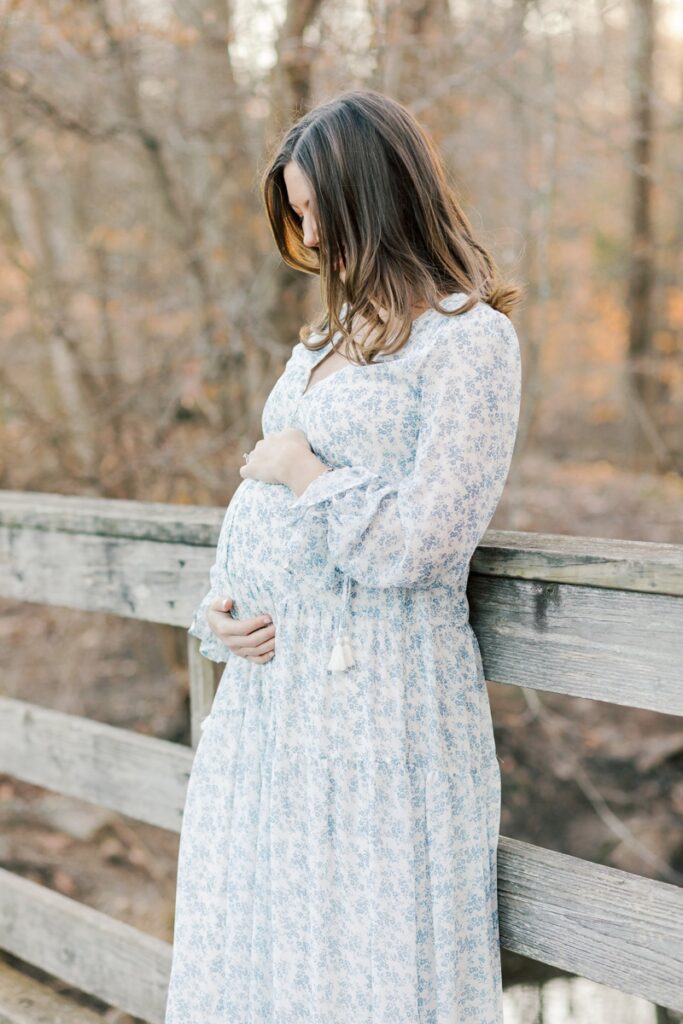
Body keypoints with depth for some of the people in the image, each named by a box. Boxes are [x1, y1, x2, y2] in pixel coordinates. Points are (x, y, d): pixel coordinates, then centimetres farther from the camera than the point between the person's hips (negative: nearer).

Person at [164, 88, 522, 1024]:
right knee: (256, 946, 15)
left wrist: (302, 470, -8)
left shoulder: (470, 340, -10)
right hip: (270, 683, 8)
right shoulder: (331, 334, 16)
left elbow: (418, 545, -18)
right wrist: (219, 606, 1)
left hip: (378, 695, -8)